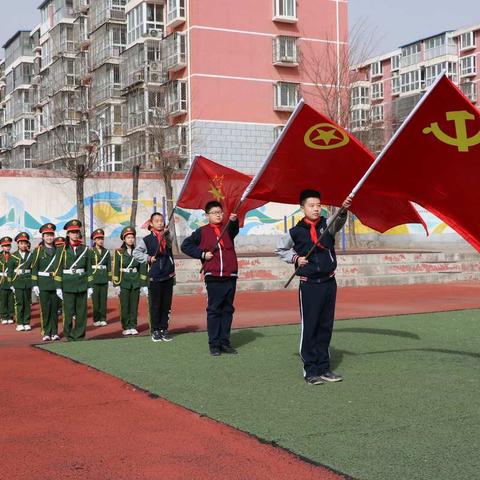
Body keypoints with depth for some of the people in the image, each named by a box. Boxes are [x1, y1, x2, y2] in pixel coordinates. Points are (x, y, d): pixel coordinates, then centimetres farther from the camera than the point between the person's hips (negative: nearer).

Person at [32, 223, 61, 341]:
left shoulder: (58, 250, 8)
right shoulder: (38, 251, 2)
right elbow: (34, 269, 0)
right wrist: (34, 285, -7)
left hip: (56, 283, 2)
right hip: (43, 284, -2)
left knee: (55, 308, 4)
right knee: (45, 309, 0)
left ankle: (55, 332, 11)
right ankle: (46, 333, 6)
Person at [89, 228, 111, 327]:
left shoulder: (106, 252, 11)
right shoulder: (90, 252, 0)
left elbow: (109, 266, 13)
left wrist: (110, 277, 8)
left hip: (104, 279, 3)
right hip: (94, 279, -3)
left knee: (104, 299, 3)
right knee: (95, 300, -1)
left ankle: (103, 319, 9)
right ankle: (96, 320, 6)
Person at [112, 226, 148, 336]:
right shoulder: (119, 252, 0)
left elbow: (143, 269, 7)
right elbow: (116, 269, -1)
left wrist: (144, 285, 3)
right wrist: (116, 284, -7)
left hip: (136, 282, 2)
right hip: (124, 282, -2)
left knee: (134, 306, 3)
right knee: (124, 306, 0)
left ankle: (133, 326, 11)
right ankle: (126, 327, 8)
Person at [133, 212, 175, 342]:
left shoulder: (167, 236, 4)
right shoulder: (147, 239, 0)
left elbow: (169, 244, -19)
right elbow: (136, 252, 2)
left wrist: (166, 234, -38)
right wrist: (148, 258, -9)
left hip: (169, 276, 2)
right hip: (154, 277, -2)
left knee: (166, 305, 7)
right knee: (155, 305, 2)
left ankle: (164, 329, 15)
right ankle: (155, 330, 10)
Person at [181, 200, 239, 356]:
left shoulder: (228, 228, 8)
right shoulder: (202, 232, 5)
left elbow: (234, 230, -15)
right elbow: (185, 245, 7)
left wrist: (234, 220, -37)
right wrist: (202, 254, -3)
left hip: (230, 276, 2)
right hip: (213, 278, -2)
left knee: (228, 310, 8)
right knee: (214, 311, 1)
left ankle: (225, 342, 16)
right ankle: (214, 344, 6)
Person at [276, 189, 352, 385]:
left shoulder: (327, 225, 2)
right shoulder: (296, 232, -1)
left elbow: (338, 221, -21)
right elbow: (280, 250, 13)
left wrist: (344, 209, -41)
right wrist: (295, 258, -4)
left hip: (329, 282, 3)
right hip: (309, 285, -3)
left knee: (325, 327, 9)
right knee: (309, 328, -1)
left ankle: (323, 368, 19)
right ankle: (310, 370, 6)